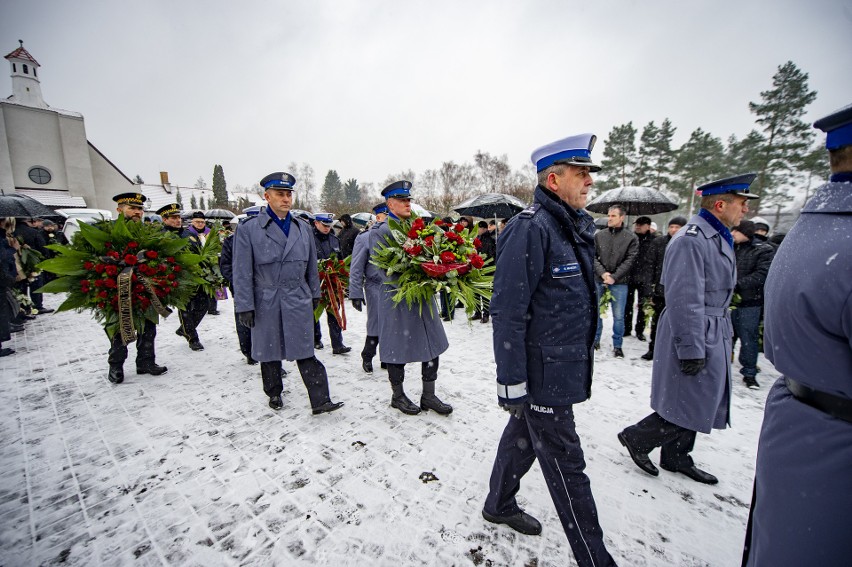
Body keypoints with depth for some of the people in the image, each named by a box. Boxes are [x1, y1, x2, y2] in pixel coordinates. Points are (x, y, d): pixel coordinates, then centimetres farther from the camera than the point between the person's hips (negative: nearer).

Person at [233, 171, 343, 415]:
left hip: (299, 300, 1)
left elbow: (311, 265, 14)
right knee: (269, 351, 14)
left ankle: (320, 400, 4)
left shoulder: (303, 228, 7)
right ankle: (274, 394, 35)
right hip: (266, 302, -1)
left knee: (305, 352, 0)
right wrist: (244, 306, -6)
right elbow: (242, 272, -4)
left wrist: (314, 294, 15)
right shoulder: (249, 230, -3)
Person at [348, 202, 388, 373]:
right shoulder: (365, 237, -6)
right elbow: (356, 268, -7)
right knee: (376, 326, 1)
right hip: (375, 286, -4)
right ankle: (367, 357, 24)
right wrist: (356, 293, -10)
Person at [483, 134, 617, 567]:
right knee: (565, 466, 6)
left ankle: (499, 505, 46)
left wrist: (583, 353, 23)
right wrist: (511, 381, -21)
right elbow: (507, 311, -23)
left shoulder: (575, 226, 12)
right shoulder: (531, 228, -20)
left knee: (523, 436, 24)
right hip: (542, 373, -10)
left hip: (565, 365, 10)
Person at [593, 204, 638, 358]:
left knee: (618, 316, 5)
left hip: (619, 283, -2)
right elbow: (593, 256, 0)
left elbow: (629, 260, -6)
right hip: (599, 281, 2)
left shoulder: (631, 238, 0)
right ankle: (595, 340, 27)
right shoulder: (599, 235, 4)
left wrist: (614, 277, -15)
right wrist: (602, 273, -14)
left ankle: (617, 346, 19)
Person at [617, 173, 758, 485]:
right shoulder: (690, 240, -21)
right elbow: (684, 302, -24)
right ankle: (636, 438, 18)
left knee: (690, 405, 18)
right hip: (693, 337, -10)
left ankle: (676, 458, 34)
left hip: (712, 337, 10)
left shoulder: (719, 238, 13)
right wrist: (691, 350, -23)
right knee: (690, 407, -1)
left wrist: (722, 338, 22)